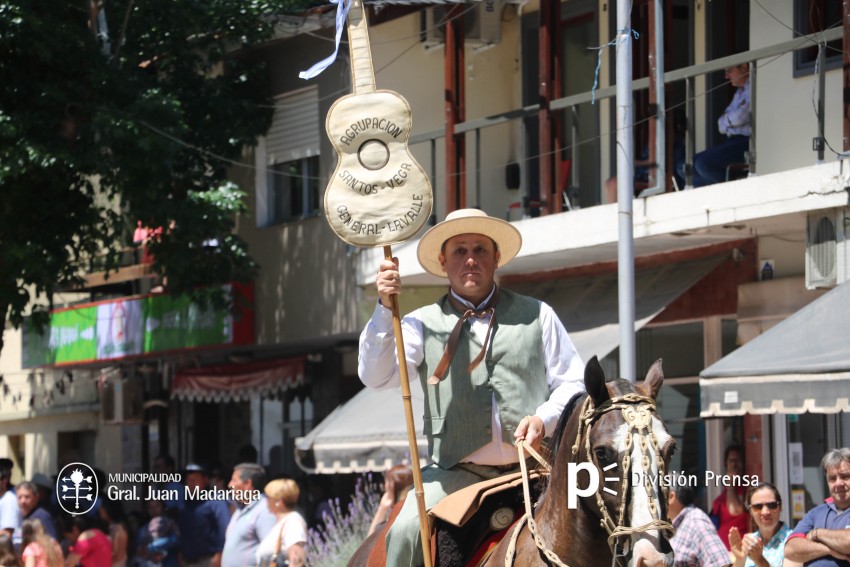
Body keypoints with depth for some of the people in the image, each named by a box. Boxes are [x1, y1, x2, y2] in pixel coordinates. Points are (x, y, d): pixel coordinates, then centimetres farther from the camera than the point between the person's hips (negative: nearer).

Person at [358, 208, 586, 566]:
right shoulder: (423, 324, 10)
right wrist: (385, 309, -15)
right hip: (457, 473, -1)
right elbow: (376, 376, -3)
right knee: (406, 533, -25)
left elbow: (573, 382, 13)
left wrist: (544, 418, -7)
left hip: (533, 470, 1)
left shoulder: (536, 315, 13)